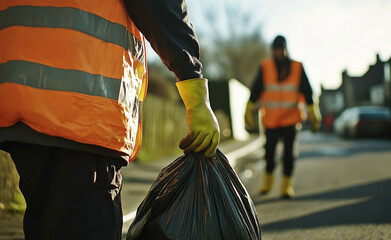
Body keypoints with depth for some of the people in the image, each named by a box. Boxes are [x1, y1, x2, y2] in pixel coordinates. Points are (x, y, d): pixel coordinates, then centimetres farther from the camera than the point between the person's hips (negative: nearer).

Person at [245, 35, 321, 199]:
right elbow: (256, 89, 2)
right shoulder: (265, 67, 1)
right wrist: (249, 111, -4)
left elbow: (307, 92, 7)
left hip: (291, 118, 0)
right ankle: (268, 179, 24)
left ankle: (287, 185, 10)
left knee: (289, 153, -1)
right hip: (271, 119, 0)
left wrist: (314, 116, 6)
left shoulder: (297, 67, 3)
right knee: (269, 151, -1)